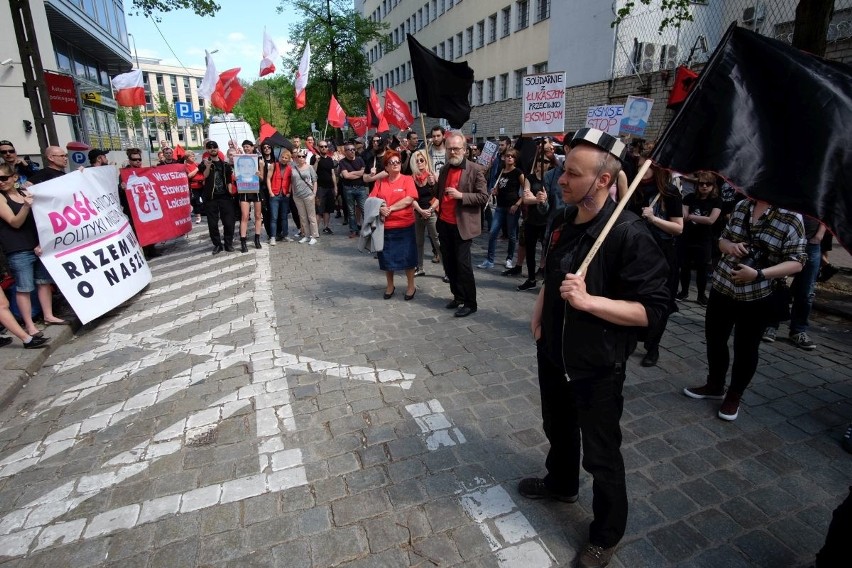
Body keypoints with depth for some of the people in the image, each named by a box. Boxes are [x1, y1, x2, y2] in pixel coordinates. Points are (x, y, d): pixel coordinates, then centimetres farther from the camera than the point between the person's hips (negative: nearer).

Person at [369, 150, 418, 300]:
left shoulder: (407, 179, -2)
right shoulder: (380, 182, 8)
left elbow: (409, 199, -15)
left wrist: (390, 208, -17)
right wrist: (380, 209, -19)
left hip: (405, 226, -3)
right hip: (385, 226, 3)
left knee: (407, 257, 4)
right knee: (387, 257, 11)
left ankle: (411, 286, 20)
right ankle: (390, 285, 29)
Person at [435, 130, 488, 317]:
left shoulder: (475, 170, -7)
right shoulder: (445, 169, 12)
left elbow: (483, 197, -12)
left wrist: (461, 195, -21)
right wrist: (436, 203, 8)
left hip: (462, 225, -6)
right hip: (444, 224, 7)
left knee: (463, 264, -5)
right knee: (449, 264, 12)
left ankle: (470, 303, 8)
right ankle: (458, 296, 28)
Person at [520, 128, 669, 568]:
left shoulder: (629, 235, -24)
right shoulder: (563, 220, -1)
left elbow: (651, 309, -24)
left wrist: (588, 300, -34)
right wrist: (538, 315, 8)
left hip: (597, 366, -7)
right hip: (553, 353, 7)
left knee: (600, 454, 12)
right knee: (558, 428, 28)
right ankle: (560, 483, 56)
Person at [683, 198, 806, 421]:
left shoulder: (792, 218, -12)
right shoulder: (741, 206, 3)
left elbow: (796, 262, -13)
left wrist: (758, 274, -26)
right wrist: (730, 246, -10)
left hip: (757, 296, -5)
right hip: (721, 286, 5)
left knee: (745, 348, 8)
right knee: (714, 339, 16)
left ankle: (734, 395, 28)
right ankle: (714, 385, 36)